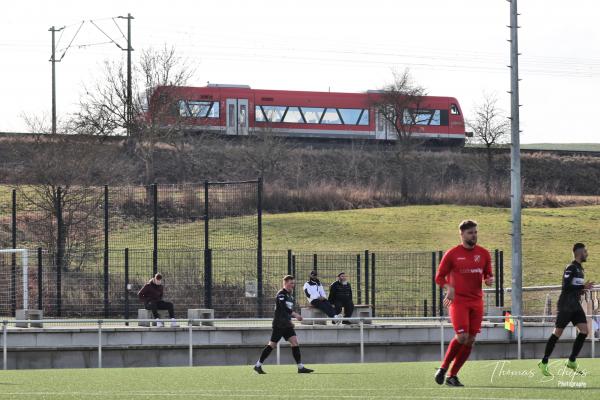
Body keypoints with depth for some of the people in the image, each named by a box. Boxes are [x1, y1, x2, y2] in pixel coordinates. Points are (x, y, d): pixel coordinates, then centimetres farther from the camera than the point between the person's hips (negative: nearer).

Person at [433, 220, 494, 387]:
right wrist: (449, 288, -18)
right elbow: (439, 277, 2)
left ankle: (452, 376, 11)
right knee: (462, 337, -18)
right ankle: (443, 368, 1)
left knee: (470, 340, 1)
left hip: (476, 302, 5)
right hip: (459, 300, -5)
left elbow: (488, 275, 18)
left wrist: (489, 280, -6)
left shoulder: (483, 254, 9)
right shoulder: (452, 254, -2)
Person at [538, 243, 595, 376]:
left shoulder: (580, 268, 15)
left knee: (584, 331, -4)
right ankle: (544, 363, 4)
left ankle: (572, 361, 4)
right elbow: (566, 286, -22)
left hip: (576, 306, 9)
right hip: (565, 306, -9)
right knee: (557, 333, -4)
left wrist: (583, 288, 11)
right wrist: (583, 287, -22)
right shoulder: (571, 268, -13)